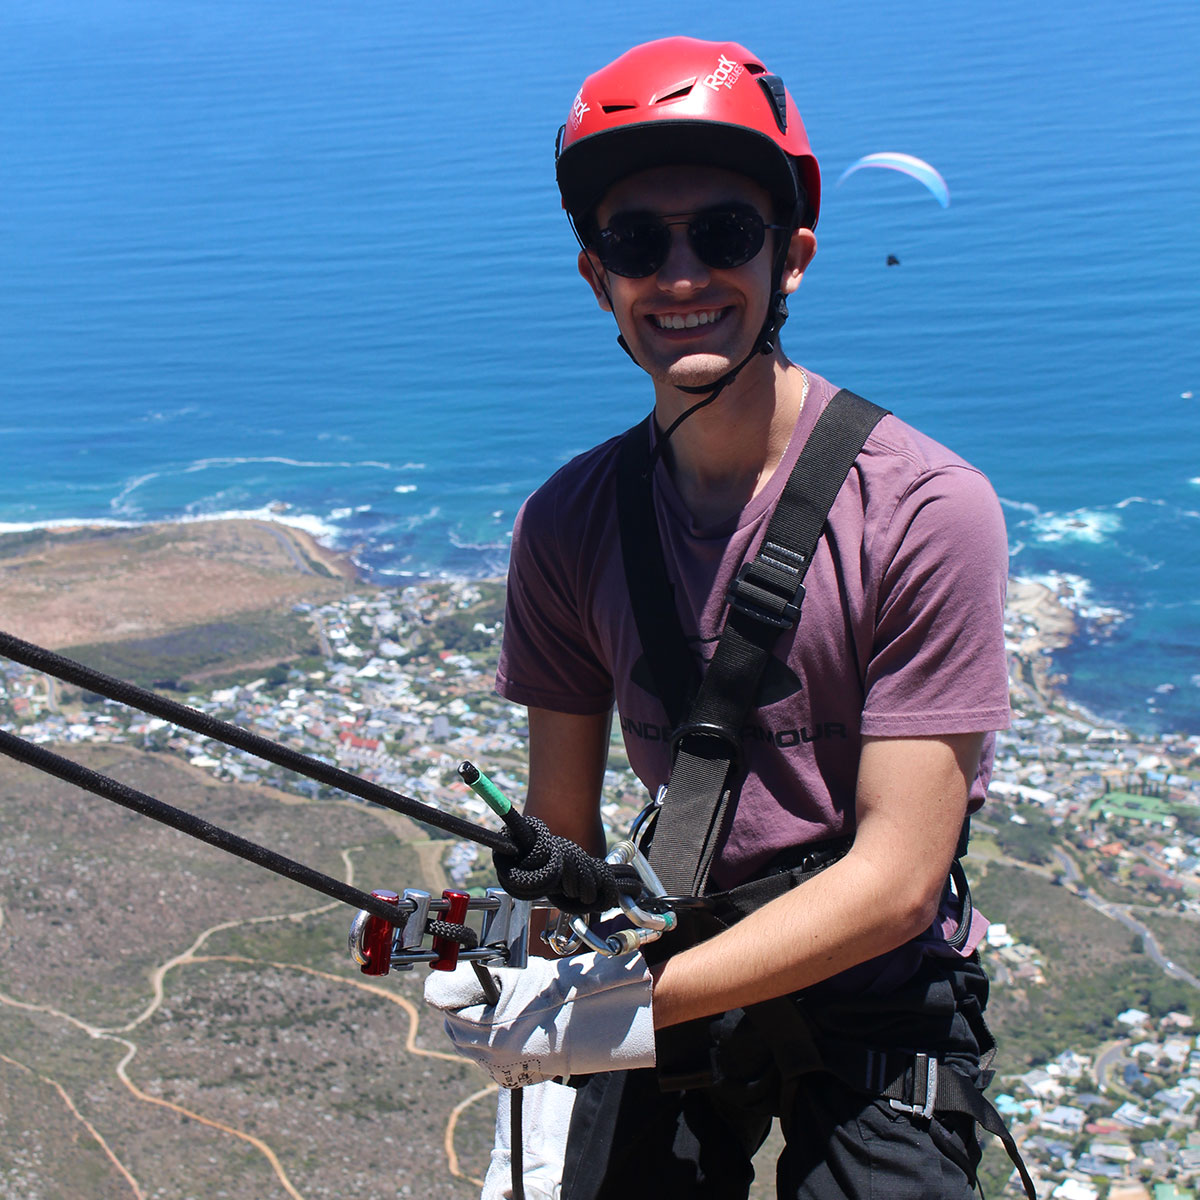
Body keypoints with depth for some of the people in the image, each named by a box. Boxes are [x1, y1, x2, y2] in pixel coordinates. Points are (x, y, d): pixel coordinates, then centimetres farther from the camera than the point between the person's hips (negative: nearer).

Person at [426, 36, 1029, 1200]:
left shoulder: (925, 510, -21)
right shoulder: (565, 524, -6)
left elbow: (897, 881, -22)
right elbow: (561, 829, 1)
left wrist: (634, 1003, -27)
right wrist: (525, 993, -12)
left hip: (876, 1003, -3)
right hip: (675, 978, 4)